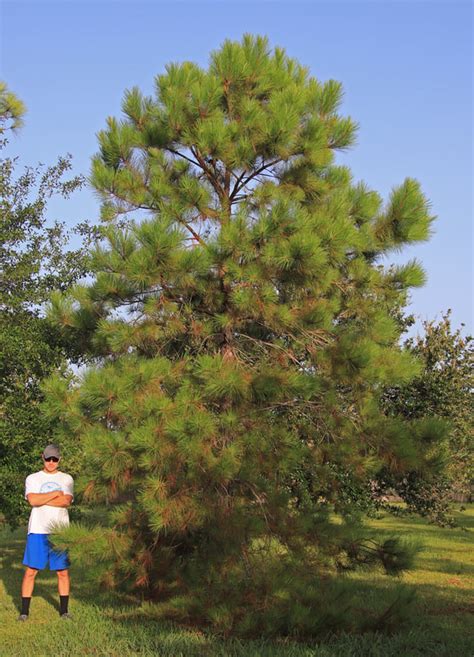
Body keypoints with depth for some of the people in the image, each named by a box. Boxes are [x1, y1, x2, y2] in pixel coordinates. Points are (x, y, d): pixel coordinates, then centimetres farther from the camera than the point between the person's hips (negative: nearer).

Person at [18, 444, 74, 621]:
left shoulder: (66, 479, 10)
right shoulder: (33, 478, 7)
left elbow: (66, 501, -9)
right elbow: (32, 500, -12)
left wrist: (42, 499, -9)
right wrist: (56, 494, -7)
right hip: (38, 530, -1)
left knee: (63, 572, 3)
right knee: (31, 571, -1)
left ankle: (64, 610, 13)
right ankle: (24, 611, 6)